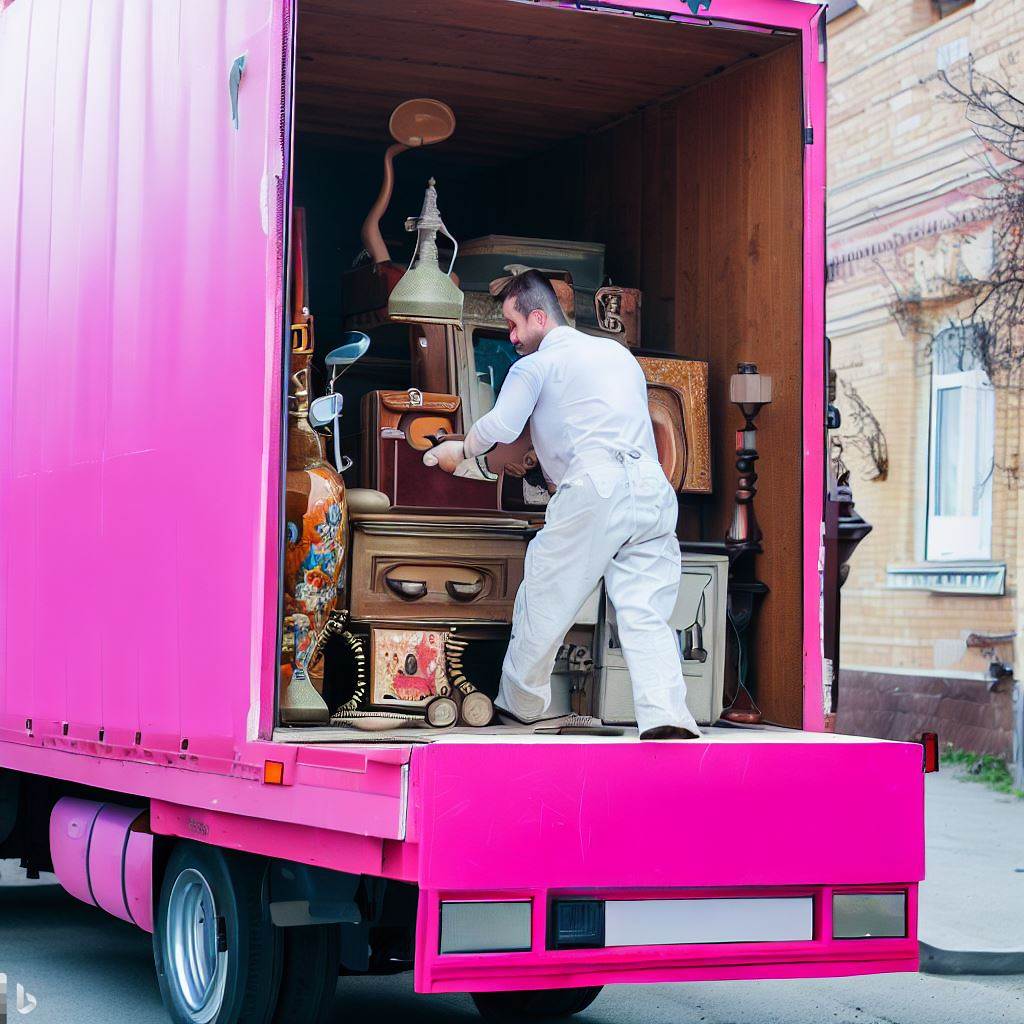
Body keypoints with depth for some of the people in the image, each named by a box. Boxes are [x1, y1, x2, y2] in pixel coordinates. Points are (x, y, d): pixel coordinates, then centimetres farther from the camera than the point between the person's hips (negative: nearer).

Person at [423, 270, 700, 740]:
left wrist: (459, 450, 11)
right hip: (653, 487, 6)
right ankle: (666, 714, -19)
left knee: (542, 601, 10)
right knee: (644, 611, -1)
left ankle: (519, 703, 24)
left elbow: (501, 425, -8)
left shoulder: (535, 365, 8)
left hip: (594, 489, -6)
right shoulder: (618, 353, 29)